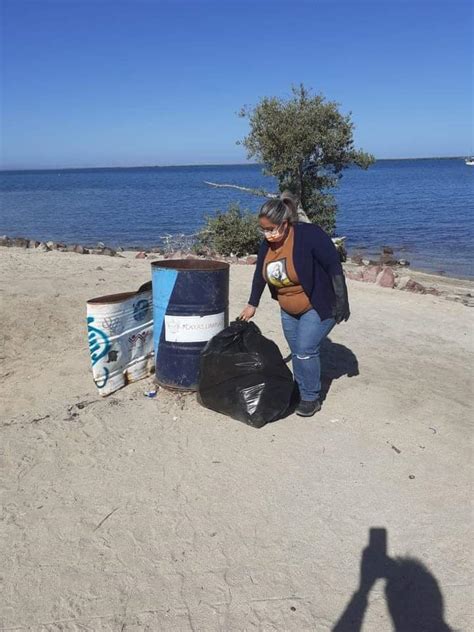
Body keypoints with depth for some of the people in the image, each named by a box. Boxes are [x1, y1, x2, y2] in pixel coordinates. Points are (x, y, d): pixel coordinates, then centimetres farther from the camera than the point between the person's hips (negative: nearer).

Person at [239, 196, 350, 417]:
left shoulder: (309, 235, -26)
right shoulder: (267, 244, -6)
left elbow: (335, 267, -23)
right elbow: (260, 274, 10)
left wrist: (341, 303, -21)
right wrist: (252, 304, 17)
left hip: (318, 307, -6)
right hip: (289, 311, 7)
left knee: (305, 351, -11)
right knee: (297, 353, 10)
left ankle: (311, 398, 5)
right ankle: (301, 391, 26)